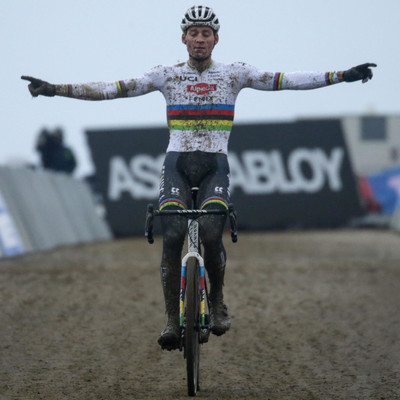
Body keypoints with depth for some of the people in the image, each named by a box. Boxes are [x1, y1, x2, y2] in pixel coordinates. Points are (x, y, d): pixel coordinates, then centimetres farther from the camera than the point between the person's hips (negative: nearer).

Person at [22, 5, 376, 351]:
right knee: (171, 237, -18)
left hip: (214, 166, -1)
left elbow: (284, 81, -1)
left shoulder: (234, 74, 5)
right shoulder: (167, 75, 6)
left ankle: (217, 302, 4)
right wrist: (55, 89, -4)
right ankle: (173, 320, -11)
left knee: (211, 235, -22)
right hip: (177, 164, 1)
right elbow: (114, 89, 3)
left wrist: (342, 76, -9)